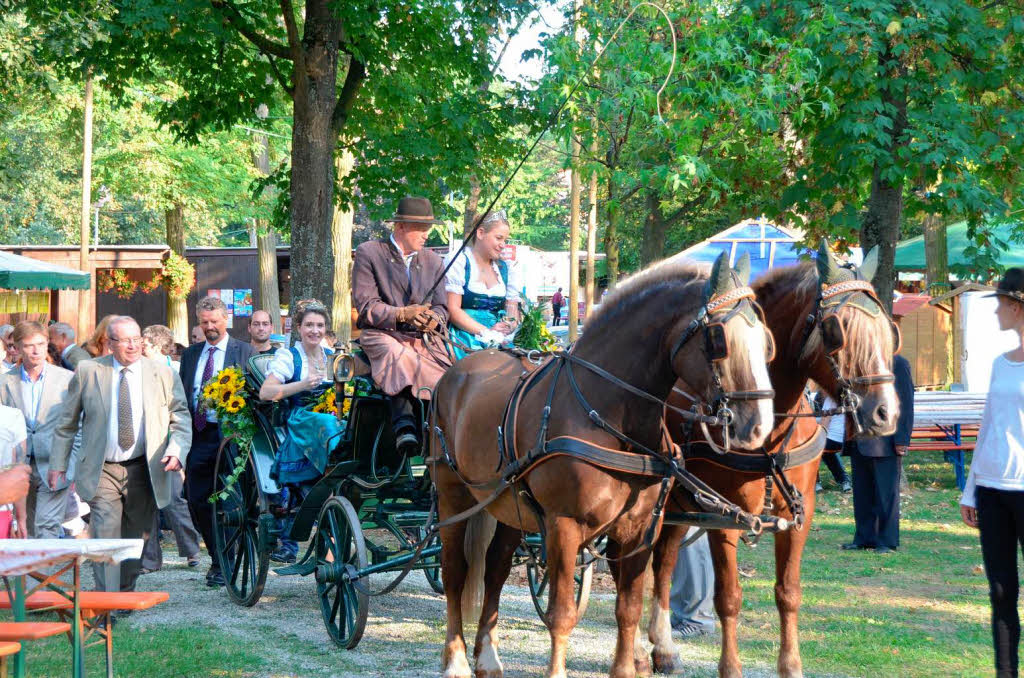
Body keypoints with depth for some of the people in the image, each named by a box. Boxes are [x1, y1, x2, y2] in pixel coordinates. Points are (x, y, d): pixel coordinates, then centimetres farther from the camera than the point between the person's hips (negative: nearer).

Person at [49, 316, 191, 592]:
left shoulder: (164, 374, 3)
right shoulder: (87, 372, 2)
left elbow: (181, 418, 7)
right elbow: (67, 421, 9)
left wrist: (176, 451, -11)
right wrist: (58, 463, 6)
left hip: (143, 472, 2)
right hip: (101, 472, -2)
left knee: (134, 538, 11)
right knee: (105, 535, -14)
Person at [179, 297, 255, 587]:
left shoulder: (244, 352, 2)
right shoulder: (191, 354, 15)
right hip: (197, 435, 5)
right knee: (196, 500, 5)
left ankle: (222, 564, 4)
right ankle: (217, 555, 22)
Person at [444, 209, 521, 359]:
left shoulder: (506, 269, 20)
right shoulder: (458, 262, 1)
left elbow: (513, 312, 18)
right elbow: (453, 310, -8)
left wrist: (508, 327, -8)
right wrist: (486, 332, -15)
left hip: (497, 340, 5)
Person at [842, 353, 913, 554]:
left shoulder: (897, 364, -3)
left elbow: (906, 403, -7)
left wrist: (902, 440, -13)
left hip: (884, 441, -6)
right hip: (859, 442, 6)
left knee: (886, 491, -3)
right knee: (862, 491, 9)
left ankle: (887, 541, 2)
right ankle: (864, 538, 16)